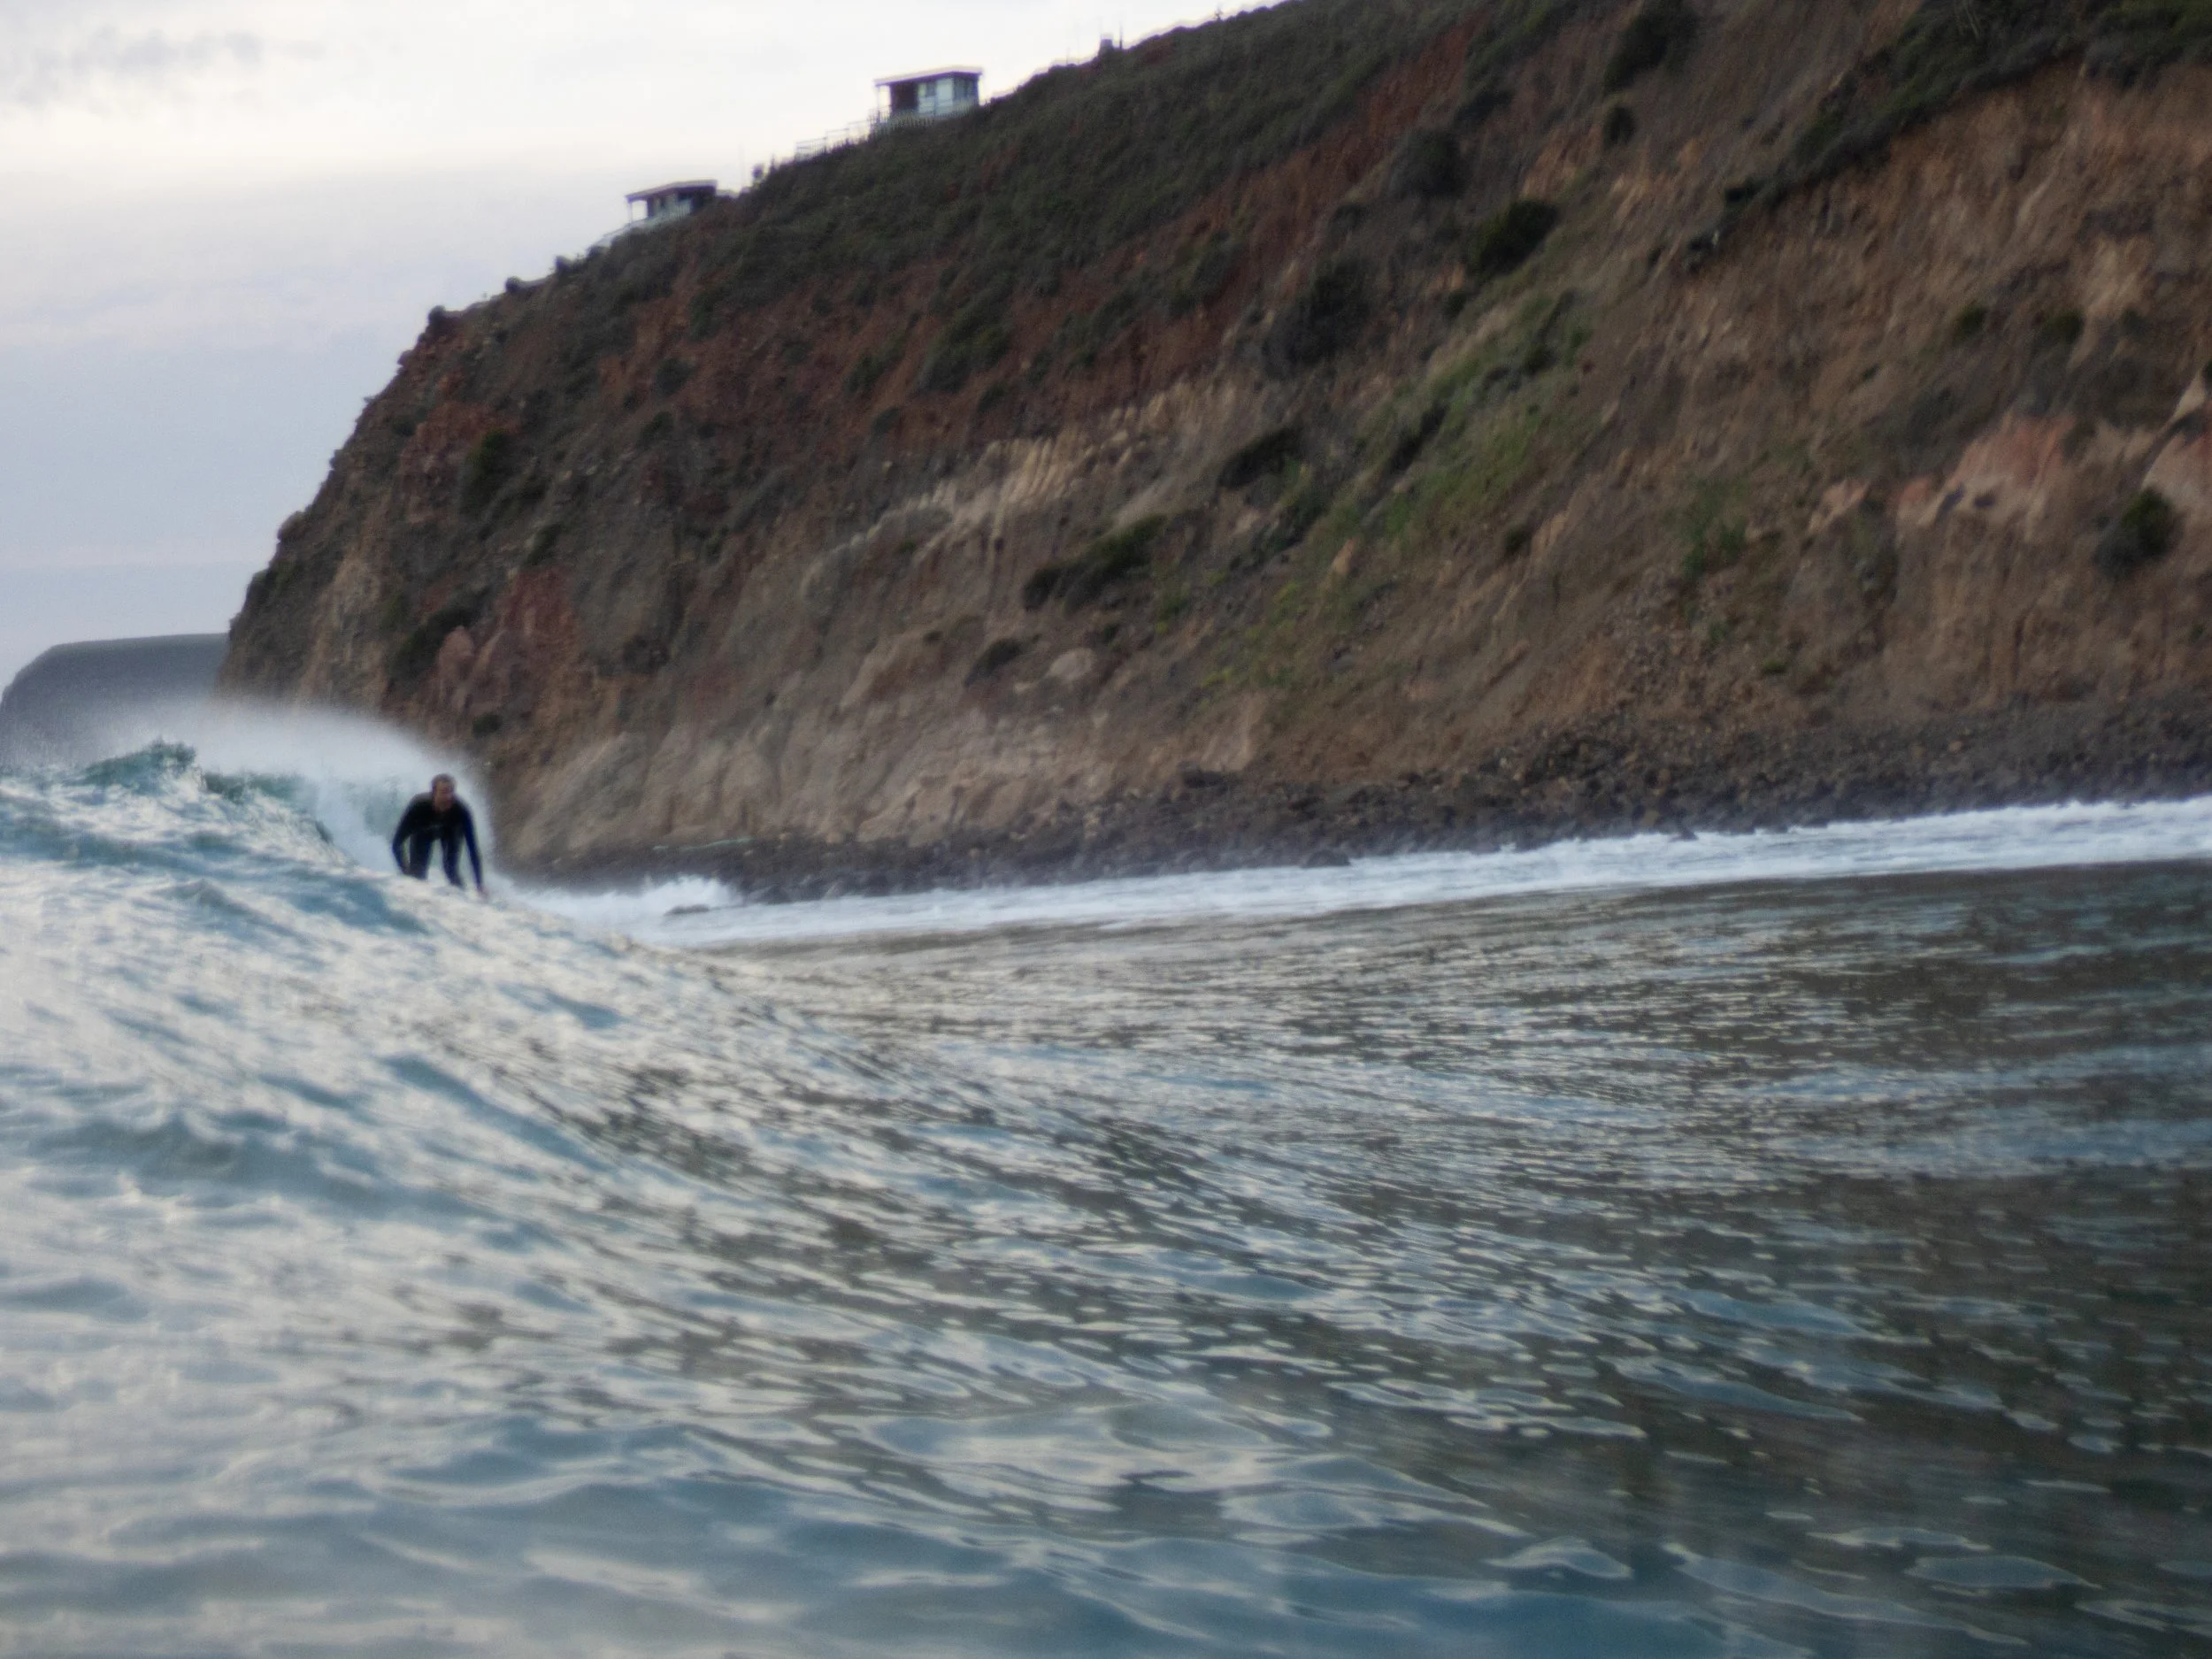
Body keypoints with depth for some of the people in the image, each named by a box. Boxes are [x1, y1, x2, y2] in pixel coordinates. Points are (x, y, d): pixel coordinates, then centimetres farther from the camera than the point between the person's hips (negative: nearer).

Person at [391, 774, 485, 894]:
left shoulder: (461, 810, -40)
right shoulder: (418, 806, -41)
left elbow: (473, 849, -36)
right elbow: (397, 843, -35)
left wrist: (480, 884, -40)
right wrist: (406, 872, -43)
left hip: (450, 831, 0)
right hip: (422, 833, 0)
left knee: (451, 869, -16)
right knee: (417, 872, -10)